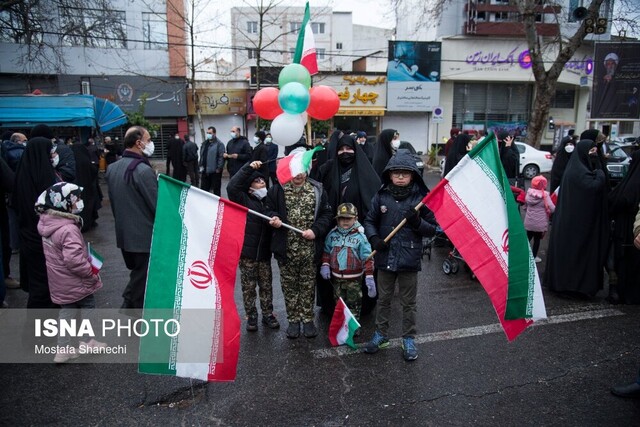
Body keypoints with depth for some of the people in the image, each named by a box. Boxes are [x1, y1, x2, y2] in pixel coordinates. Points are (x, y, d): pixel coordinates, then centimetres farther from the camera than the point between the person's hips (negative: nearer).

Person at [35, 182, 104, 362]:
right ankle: (88, 342, 25)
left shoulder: (47, 224, 1)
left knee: (66, 312, 18)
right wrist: (91, 273, -19)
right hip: (76, 282, -8)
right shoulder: (68, 229, -28)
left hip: (60, 283, 8)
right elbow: (74, 259, -33)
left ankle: (63, 349, 25)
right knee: (88, 308, 13)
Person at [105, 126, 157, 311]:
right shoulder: (143, 170, -21)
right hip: (145, 236, -8)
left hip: (124, 234, 8)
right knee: (143, 281, 6)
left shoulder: (112, 168, 6)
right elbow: (157, 204, -19)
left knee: (136, 275, 23)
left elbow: (113, 201, 14)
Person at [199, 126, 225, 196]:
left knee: (216, 190, 4)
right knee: (203, 188, 12)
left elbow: (221, 157, -14)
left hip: (215, 171, -7)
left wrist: (218, 168, -16)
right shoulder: (205, 143, 15)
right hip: (205, 171, 7)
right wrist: (201, 166, 13)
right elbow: (201, 155, 21)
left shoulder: (219, 144, -9)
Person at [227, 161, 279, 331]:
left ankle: (268, 314, 27)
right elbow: (232, 186, -21)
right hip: (247, 252, -3)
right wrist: (249, 168, -20)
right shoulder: (244, 200, -5)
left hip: (264, 252, 3)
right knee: (248, 287, 8)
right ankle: (251, 317, 22)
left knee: (266, 285, 13)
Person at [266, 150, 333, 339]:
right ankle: (293, 320, 26)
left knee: (308, 286, 12)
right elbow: (270, 210, 7)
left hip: (310, 250, 0)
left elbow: (327, 215, 2)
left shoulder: (317, 190, 0)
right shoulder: (277, 190, -1)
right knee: (289, 286, 11)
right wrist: (274, 219, -15)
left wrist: (315, 230, -12)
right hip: (286, 250, 0)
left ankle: (307, 319, 27)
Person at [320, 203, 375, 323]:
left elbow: (367, 258, -10)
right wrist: (325, 265, -2)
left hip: (354, 278, -3)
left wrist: (369, 276, -14)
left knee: (354, 305, 8)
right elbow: (326, 251, 12)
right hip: (336, 277, 4)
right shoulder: (332, 234, 0)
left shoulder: (360, 236, -10)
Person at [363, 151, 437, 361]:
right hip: (385, 257, 2)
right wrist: (374, 238, -11)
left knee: (408, 303, 12)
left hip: (409, 259, -2)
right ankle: (381, 334, 34)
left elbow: (432, 229, -3)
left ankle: (409, 339, 28)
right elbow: (370, 221, 6)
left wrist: (417, 222, -22)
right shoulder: (381, 196, -2)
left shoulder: (421, 197, -7)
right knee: (383, 299, 18)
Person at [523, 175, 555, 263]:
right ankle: (534, 257, 19)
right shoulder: (545, 195, -15)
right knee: (537, 240, 11)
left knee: (527, 238, 16)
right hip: (540, 223, -3)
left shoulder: (529, 193, -2)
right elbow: (552, 209, -16)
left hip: (528, 222, 3)